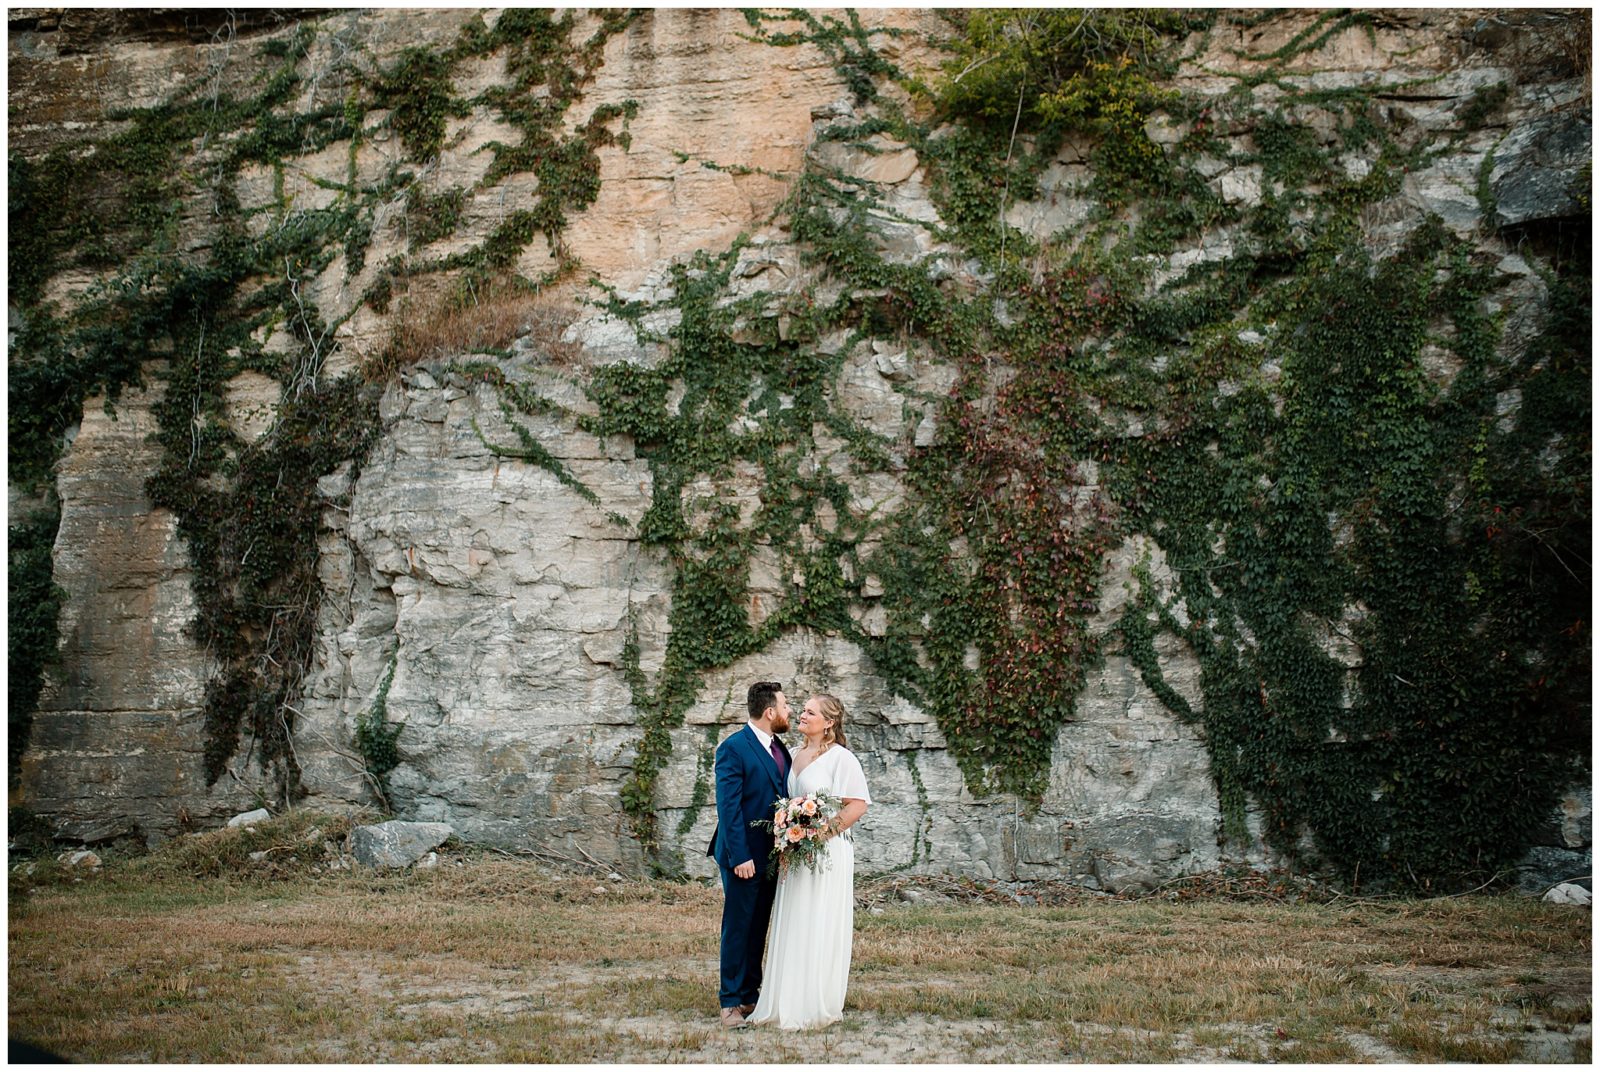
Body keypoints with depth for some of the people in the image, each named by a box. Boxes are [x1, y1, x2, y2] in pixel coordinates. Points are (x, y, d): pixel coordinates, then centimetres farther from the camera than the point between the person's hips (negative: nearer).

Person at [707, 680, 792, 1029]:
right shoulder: (733, 748, -13)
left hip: (771, 855, 7)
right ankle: (731, 1002, 9)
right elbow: (728, 807, -16)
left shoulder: (780, 749, 10)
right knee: (737, 929, 1)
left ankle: (750, 996, 23)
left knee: (758, 929, 13)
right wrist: (739, 857, -20)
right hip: (744, 856, -7)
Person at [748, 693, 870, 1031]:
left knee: (820, 928, -1)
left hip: (828, 853, -8)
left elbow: (859, 804, -16)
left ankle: (817, 1007, 7)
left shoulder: (841, 758, -11)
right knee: (792, 928, 10)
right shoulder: (798, 756, 13)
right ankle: (788, 1003, 18)